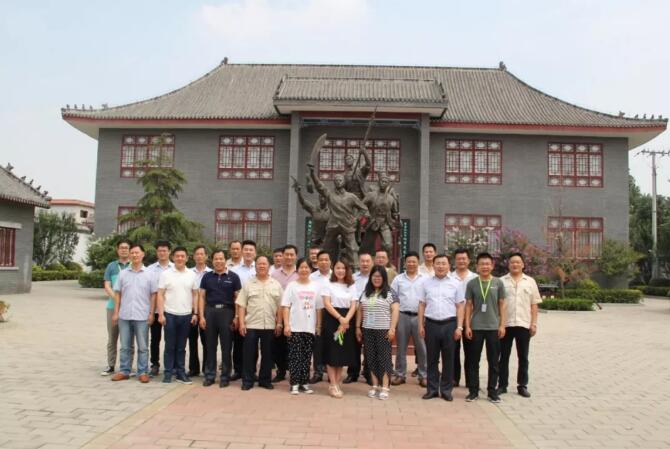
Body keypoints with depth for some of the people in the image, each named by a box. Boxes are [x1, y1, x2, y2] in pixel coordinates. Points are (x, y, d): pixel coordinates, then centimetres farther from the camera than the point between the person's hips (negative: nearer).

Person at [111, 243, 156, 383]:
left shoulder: (149, 274, 1)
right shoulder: (123, 273, 6)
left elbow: (153, 295, 1)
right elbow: (117, 294, 8)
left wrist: (151, 313, -5)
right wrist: (116, 312, 3)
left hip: (142, 316, -2)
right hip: (124, 315, 2)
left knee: (142, 347, 4)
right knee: (125, 346, 10)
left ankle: (143, 372, 12)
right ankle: (124, 371, 20)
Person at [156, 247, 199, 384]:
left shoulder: (191, 275, 5)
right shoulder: (166, 274, -2)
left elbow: (195, 295, 8)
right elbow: (160, 295, -3)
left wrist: (195, 313, 2)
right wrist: (161, 314, -10)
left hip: (186, 315, 2)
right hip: (170, 315, -2)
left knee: (181, 346, 10)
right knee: (170, 346, 5)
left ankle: (180, 373, 17)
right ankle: (168, 373, 14)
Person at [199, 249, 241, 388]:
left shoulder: (233, 277, 1)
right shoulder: (207, 276, 8)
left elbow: (238, 298, 1)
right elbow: (202, 297, 8)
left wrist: (237, 317, -5)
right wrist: (201, 316, -1)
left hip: (227, 311, -2)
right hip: (210, 311, 2)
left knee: (226, 346, 4)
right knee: (210, 345, 8)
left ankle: (225, 376, 14)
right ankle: (209, 375, 18)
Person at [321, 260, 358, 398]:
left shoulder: (351, 286, 10)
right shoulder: (329, 285, 2)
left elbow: (353, 306, 2)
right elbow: (327, 304, -8)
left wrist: (346, 320, -14)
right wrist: (339, 318, -18)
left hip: (347, 321, 3)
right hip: (332, 319, -3)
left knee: (343, 353, 5)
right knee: (332, 352, -4)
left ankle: (337, 384, 14)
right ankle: (333, 385, 2)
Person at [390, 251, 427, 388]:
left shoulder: (424, 279, 5)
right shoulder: (398, 279, 7)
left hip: (419, 316, -1)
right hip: (402, 316, 1)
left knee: (422, 347, 2)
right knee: (401, 347, 7)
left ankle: (423, 376, 13)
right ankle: (400, 375, 17)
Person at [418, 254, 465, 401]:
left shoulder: (456, 284, 3)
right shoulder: (426, 283, 7)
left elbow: (460, 307, 2)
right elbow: (422, 305, 8)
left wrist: (459, 327, -4)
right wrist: (421, 325, 3)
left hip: (449, 324, -1)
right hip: (431, 324, 1)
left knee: (448, 359, 6)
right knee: (432, 359, 8)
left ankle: (446, 390, 16)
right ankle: (432, 389, 17)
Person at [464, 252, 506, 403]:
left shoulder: (498, 283, 2)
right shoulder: (472, 284, 1)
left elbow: (502, 305, 5)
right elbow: (468, 306, 3)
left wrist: (502, 325, -1)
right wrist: (467, 326, -2)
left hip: (493, 327, 0)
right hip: (476, 327, 0)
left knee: (493, 362, 7)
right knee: (473, 361, 5)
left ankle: (492, 391, 18)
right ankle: (473, 391, 15)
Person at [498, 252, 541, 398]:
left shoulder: (530, 281, 7)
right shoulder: (501, 281, 4)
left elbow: (534, 305, 7)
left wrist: (534, 324, 0)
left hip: (524, 325, 1)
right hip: (505, 324, -1)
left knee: (523, 357, 9)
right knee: (503, 357, 6)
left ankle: (522, 386, 19)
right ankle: (502, 385, 14)